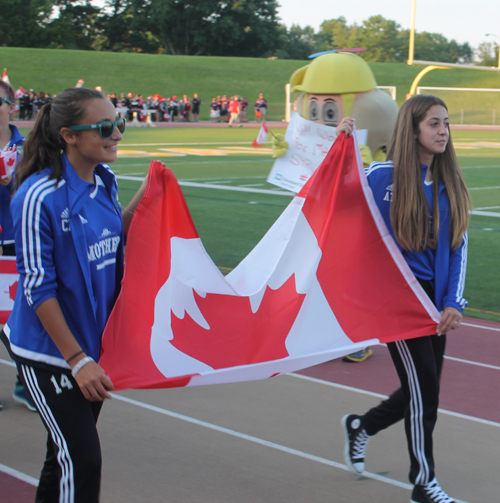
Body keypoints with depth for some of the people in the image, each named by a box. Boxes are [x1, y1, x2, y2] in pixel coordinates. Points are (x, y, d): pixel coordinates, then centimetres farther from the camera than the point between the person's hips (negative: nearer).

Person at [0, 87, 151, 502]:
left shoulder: (105, 182, 2)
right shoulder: (40, 197, -21)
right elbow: (37, 288, -19)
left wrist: (142, 201, -1)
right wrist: (77, 360, -18)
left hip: (94, 343, 7)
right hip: (50, 353, -7)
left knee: (66, 455, 17)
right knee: (81, 460, -8)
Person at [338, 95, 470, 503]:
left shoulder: (450, 182, 5)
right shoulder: (384, 176, -10)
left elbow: (458, 245, 6)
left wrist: (453, 302, -2)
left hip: (434, 299, 6)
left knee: (423, 392, 13)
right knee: (423, 389, -2)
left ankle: (360, 427, 40)